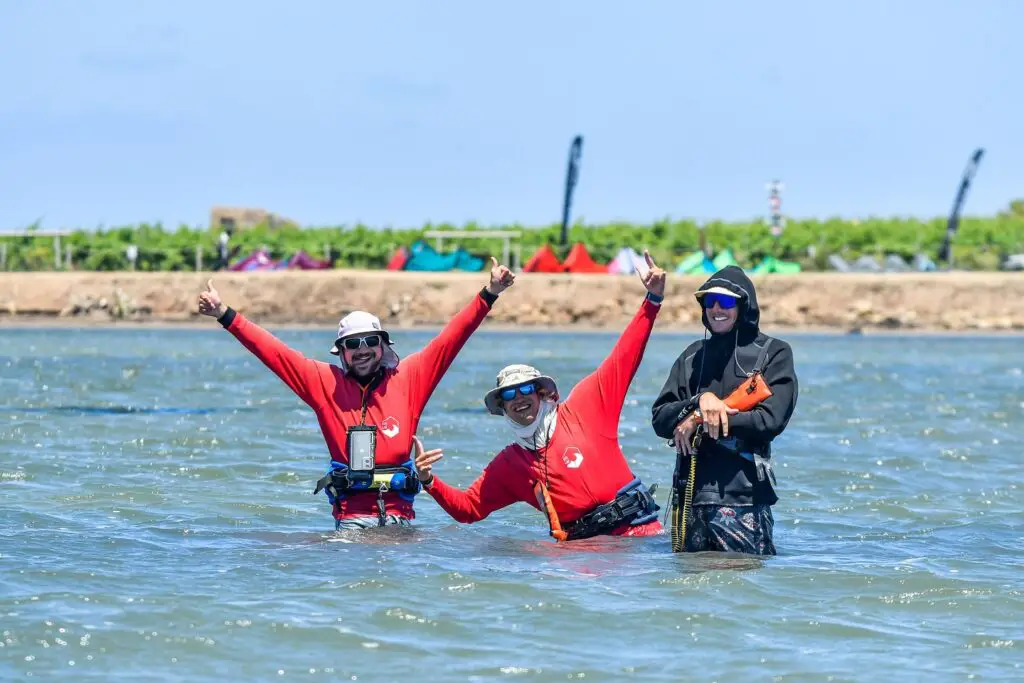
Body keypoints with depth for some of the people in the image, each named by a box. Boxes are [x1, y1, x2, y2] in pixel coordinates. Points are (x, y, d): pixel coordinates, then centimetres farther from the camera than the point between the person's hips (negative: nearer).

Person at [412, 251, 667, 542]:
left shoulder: (583, 408, 6)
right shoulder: (508, 464, 15)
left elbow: (624, 359, 5)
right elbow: (468, 509, 21)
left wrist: (653, 300, -1)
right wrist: (430, 482, 3)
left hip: (637, 529, -4)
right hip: (579, 549, 4)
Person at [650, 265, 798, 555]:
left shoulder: (774, 353, 3)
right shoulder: (694, 356, 17)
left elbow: (771, 420, -10)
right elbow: (660, 419, 8)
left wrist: (699, 422, -9)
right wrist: (700, 401, -12)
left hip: (743, 500, -5)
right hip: (690, 496, 5)